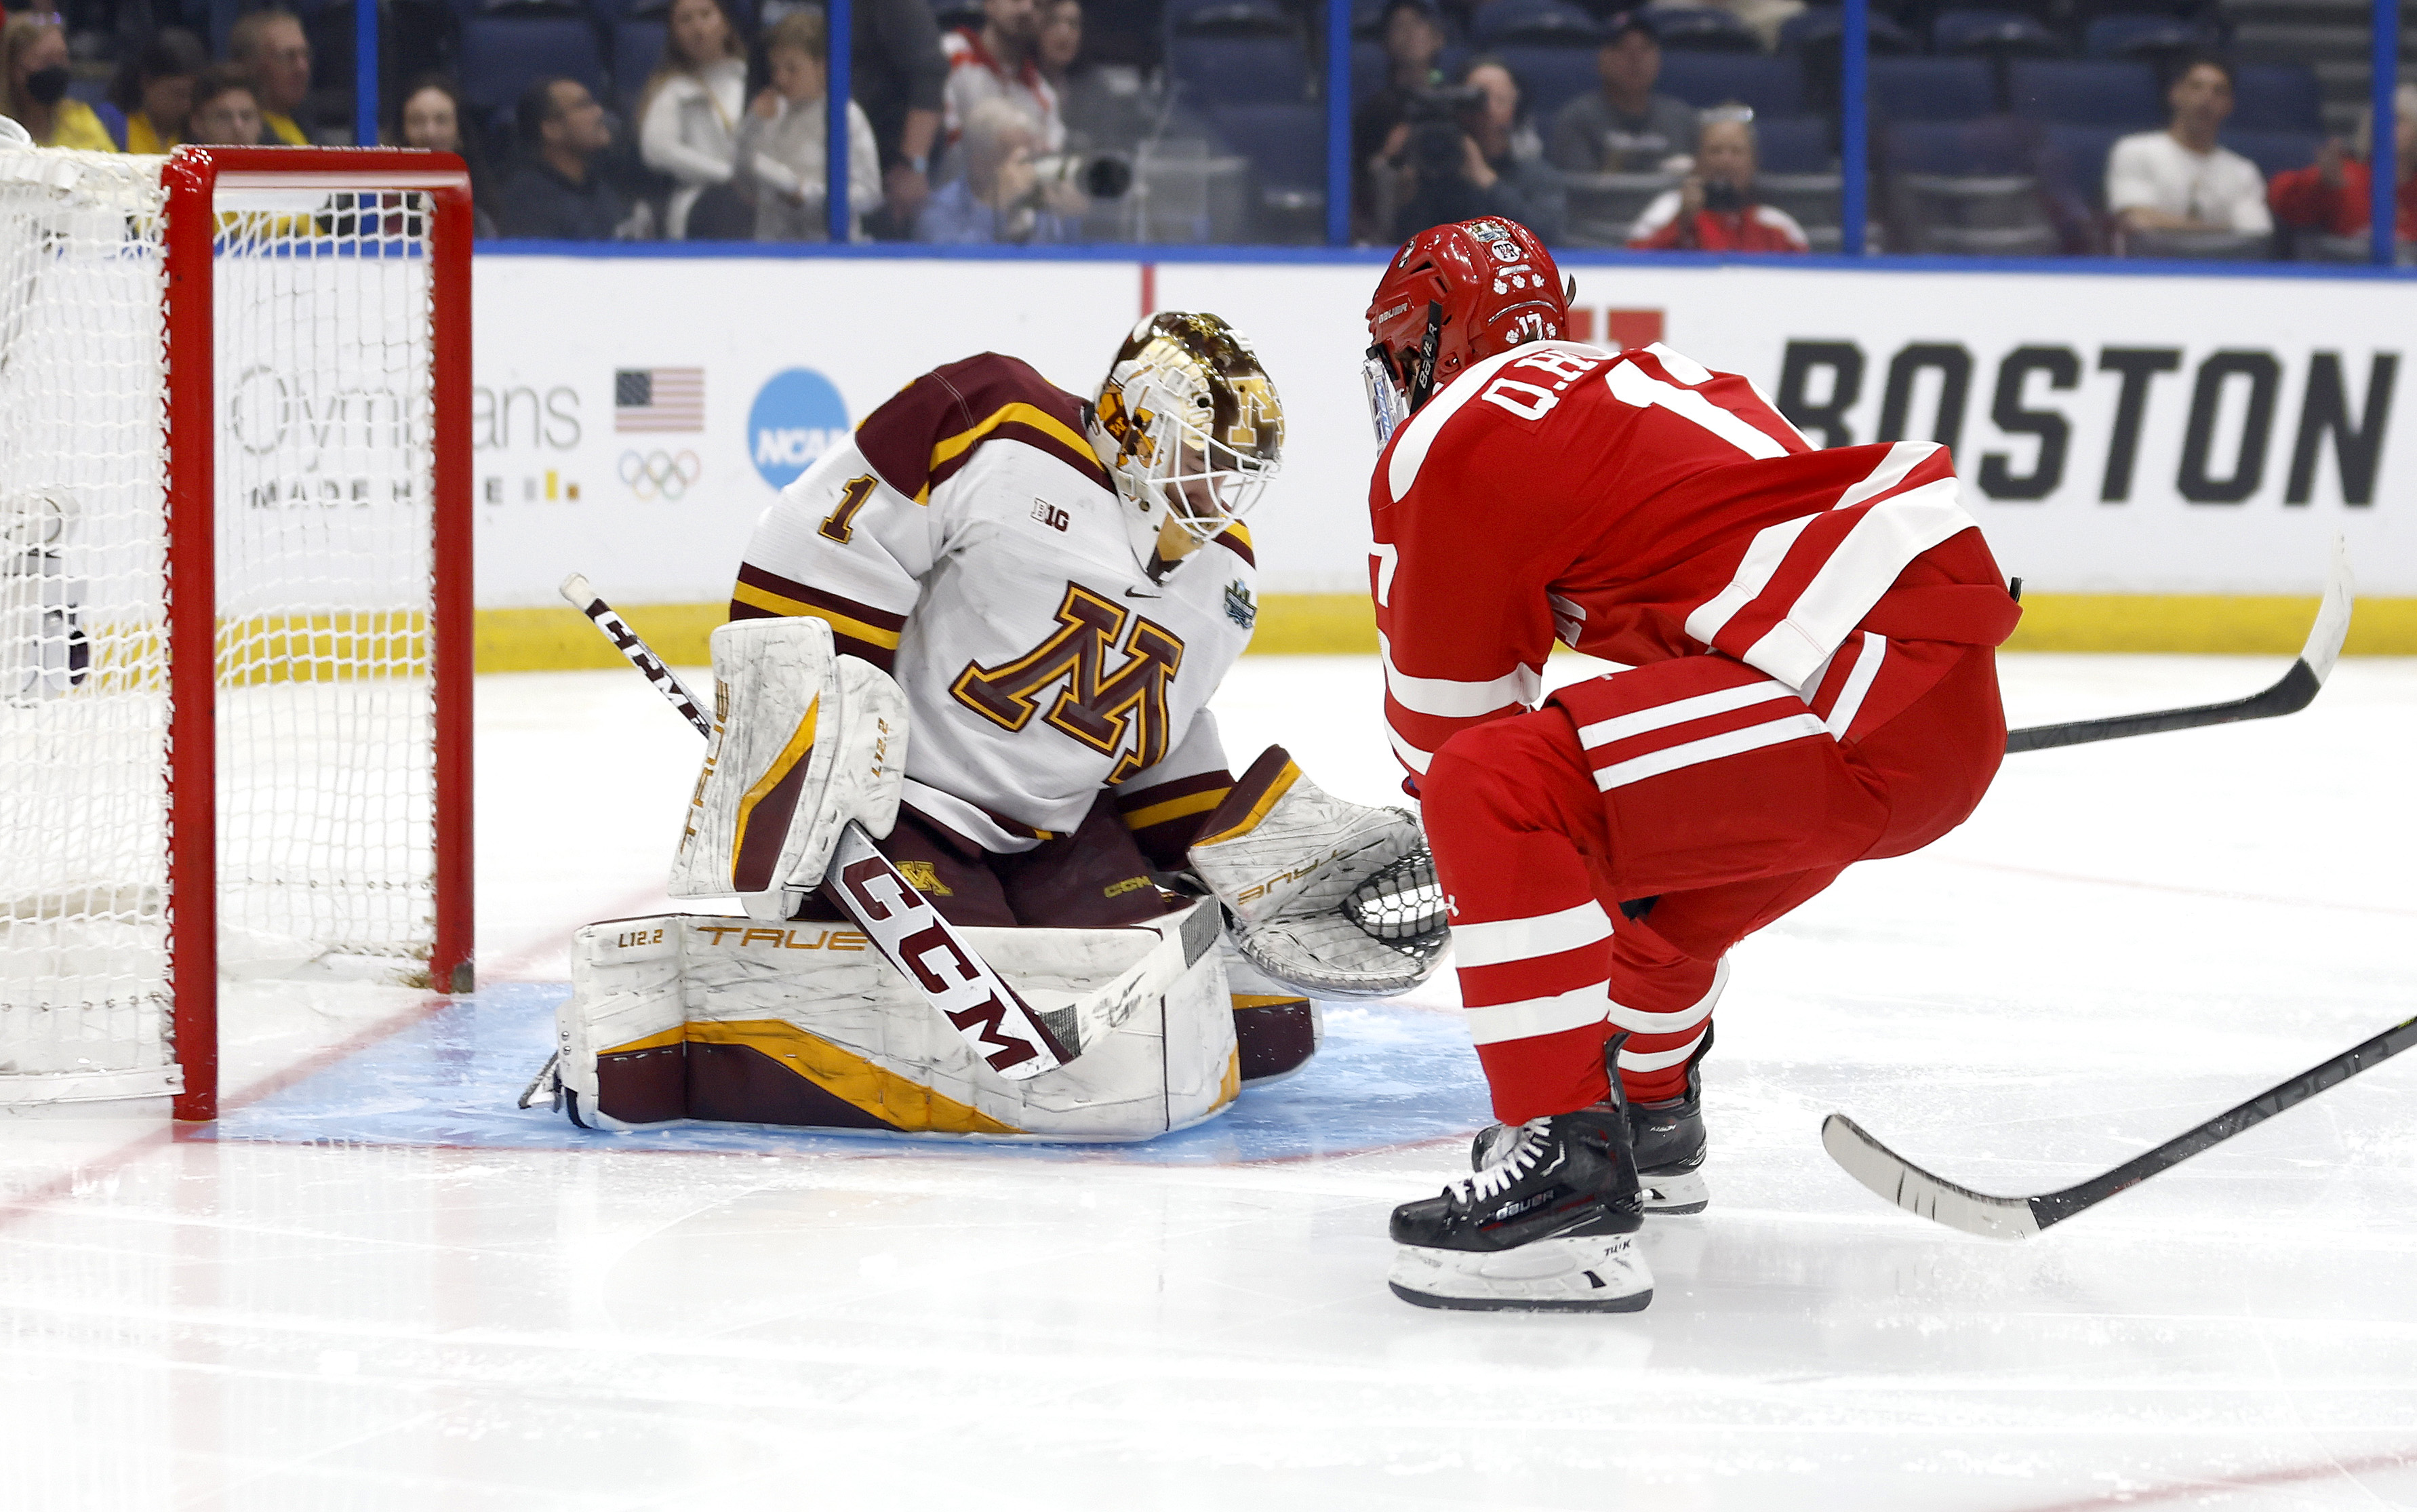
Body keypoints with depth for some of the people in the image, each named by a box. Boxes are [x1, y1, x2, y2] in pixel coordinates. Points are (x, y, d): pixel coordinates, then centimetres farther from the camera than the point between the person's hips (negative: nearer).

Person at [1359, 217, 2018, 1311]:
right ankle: (1651, 1117, 50)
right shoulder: (1630, 385, 28)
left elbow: (1447, 714, 6)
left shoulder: (1452, 439, 1)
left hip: (1867, 697, -10)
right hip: (1958, 703, 10)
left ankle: (1571, 1180, -22)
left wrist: (1441, 829, 28)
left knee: (1498, 799, -17)